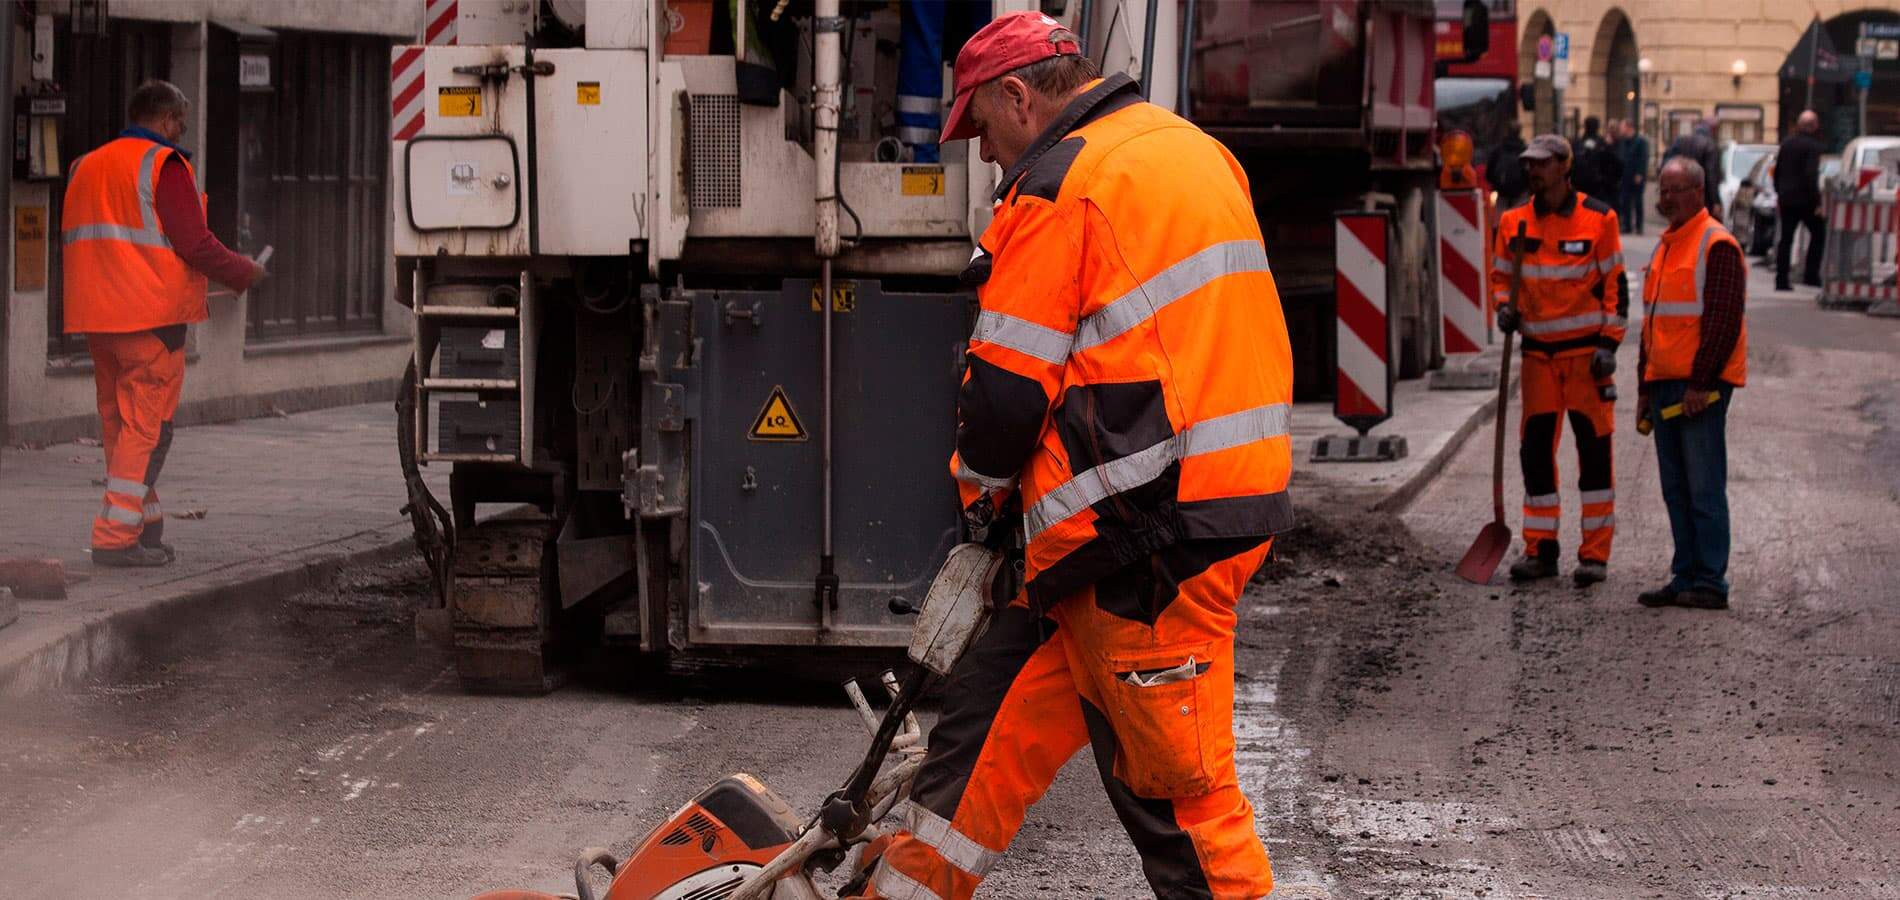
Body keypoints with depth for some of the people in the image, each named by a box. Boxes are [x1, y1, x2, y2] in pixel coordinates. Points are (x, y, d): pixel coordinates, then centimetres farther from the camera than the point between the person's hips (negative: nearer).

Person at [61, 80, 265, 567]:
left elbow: (77, 242, 19)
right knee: (147, 426, -6)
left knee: (119, 424, 13)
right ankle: (116, 537, -11)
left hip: (96, 317, 8)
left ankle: (146, 527, 17)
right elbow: (194, 243, -14)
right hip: (151, 316, -8)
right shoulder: (164, 165, -8)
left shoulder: (86, 167, 17)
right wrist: (244, 274, 1)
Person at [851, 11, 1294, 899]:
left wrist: (981, 484, 9)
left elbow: (1008, 386, -12)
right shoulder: (1193, 149, 17)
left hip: (1145, 536, -10)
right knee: (996, 701, 15)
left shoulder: (1058, 188, -11)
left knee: (1173, 780, -3)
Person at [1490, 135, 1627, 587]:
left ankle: (1595, 553, 3)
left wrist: (1608, 344, -9)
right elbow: (1500, 275, 17)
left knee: (1594, 450, -1)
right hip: (1538, 351, 4)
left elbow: (1615, 284, -3)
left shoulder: (1598, 219, -5)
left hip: (1587, 349, -4)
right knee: (1535, 450, 4)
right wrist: (1505, 307, -4)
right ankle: (1540, 549, 13)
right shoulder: (1513, 222, 5)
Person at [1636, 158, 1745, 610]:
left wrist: (1701, 383, -19)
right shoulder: (1665, 246, 19)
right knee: (1676, 490, 10)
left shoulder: (1717, 246, -9)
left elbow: (1724, 320, -16)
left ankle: (1710, 582, -5)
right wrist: (1646, 386, 21)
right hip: (1665, 384, 9)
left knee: (1704, 488, -7)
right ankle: (1685, 578, 14)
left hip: (1701, 387, -9)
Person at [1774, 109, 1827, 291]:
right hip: (1805, 199, -6)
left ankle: (1781, 280, 4)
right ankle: (1811, 274, 4)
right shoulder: (1814, 146, -13)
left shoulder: (1786, 144, 9)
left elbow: (1777, 172, 15)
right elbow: (1811, 175, -21)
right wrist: (1817, 201, -16)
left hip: (1786, 199, 6)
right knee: (1818, 234, 10)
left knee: (1785, 239, 8)